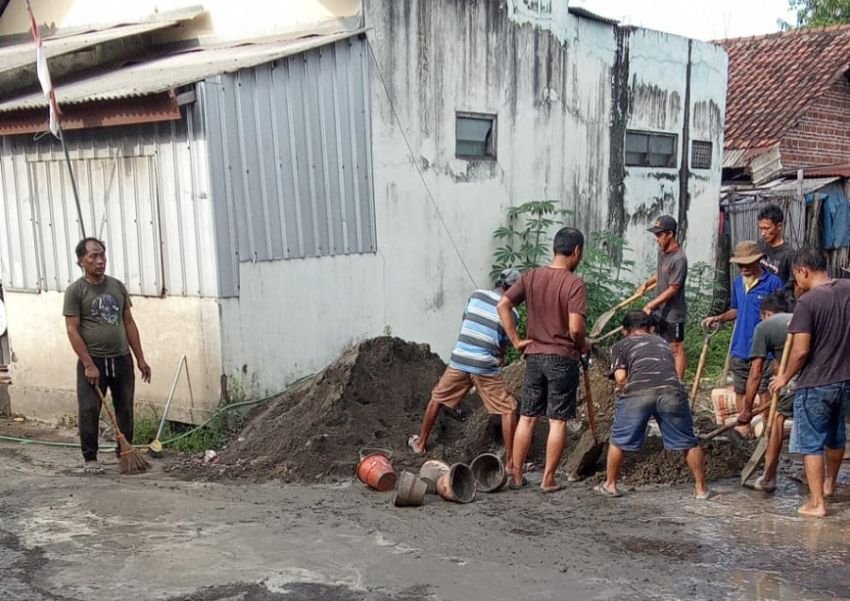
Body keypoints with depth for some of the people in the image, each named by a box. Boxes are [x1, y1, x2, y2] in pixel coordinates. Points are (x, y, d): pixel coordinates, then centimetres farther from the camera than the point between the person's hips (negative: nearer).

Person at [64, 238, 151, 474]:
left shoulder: (117, 286, 9)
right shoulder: (75, 291, -5)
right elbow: (72, 330, -9)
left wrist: (140, 358, 8)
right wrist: (88, 364, -16)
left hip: (122, 359, 4)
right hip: (92, 361, -4)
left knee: (125, 410, 9)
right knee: (89, 411, -4)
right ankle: (90, 458, 10)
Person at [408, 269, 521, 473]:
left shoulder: (477, 295, 7)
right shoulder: (511, 314, 1)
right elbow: (503, 347, 5)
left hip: (459, 361, 4)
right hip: (486, 366, -3)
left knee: (437, 399, 24)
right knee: (508, 410, 6)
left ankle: (420, 444, 35)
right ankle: (510, 462, 4)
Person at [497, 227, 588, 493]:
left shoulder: (531, 277, 2)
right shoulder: (574, 283, -13)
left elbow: (503, 305, -2)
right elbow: (575, 328, -20)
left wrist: (516, 340, 3)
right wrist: (583, 345, 0)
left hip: (534, 356, 5)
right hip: (563, 358, -4)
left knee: (527, 417, 11)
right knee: (558, 421, 5)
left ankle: (516, 475, 16)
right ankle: (548, 479, 9)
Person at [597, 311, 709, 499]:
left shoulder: (621, 345, 22)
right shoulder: (662, 342, 35)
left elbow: (620, 378, 6)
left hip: (637, 392, -2)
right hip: (671, 390, 2)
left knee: (619, 440, 17)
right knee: (688, 442, 17)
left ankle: (610, 485, 26)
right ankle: (701, 488, 24)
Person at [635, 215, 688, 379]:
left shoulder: (679, 259, -24)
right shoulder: (662, 251, 2)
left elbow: (673, 289, -22)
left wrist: (650, 305, -20)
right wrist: (646, 283, 10)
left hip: (672, 312, -8)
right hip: (659, 310, 8)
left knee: (676, 348, 2)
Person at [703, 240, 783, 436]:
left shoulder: (773, 282, -11)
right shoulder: (737, 282, 9)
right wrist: (718, 318, 6)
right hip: (739, 347, 6)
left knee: (763, 390, 0)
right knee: (740, 391, 14)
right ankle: (743, 428, 27)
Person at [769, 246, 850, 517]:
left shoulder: (807, 302, -20)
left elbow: (800, 350, -21)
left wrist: (785, 377, -6)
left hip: (814, 384, -7)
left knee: (811, 443, 4)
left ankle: (817, 502, 7)